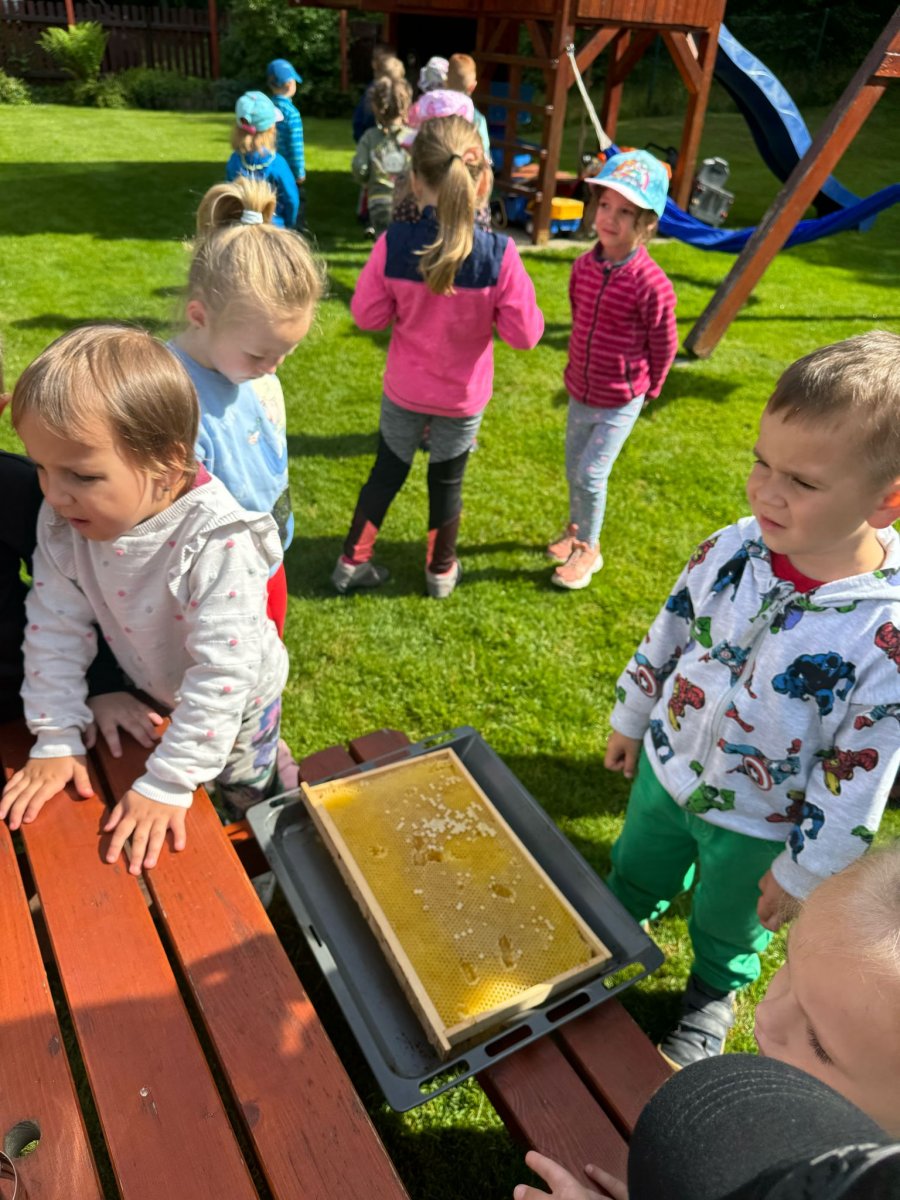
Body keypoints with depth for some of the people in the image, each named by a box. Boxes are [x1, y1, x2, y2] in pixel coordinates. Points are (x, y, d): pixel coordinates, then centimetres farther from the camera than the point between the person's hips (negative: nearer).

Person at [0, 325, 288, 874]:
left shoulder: (217, 543, -41)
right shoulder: (64, 522, -23)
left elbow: (222, 673, -35)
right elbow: (55, 626, -12)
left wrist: (166, 785, -31)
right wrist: (56, 740, -11)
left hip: (236, 698, -5)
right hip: (153, 691, 5)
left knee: (248, 799, 21)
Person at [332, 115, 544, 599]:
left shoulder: (393, 245, -20)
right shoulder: (499, 254, -22)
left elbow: (367, 314, -10)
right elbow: (524, 333, -16)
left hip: (404, 390, 1)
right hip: (463, 396, -1)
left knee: (387, 470, 20)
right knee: (447, 480, 19)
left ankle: (352, 563, 32)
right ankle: (441, 570, 37)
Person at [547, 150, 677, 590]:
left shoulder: (652, 284, -24)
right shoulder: (583, 266, -7)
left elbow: (664, 346, -10)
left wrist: (647, 389, 1)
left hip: (620, 401, -6)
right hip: (580, 390, 6)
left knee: (591, 474, -6)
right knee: (574, 468, 19)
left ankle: (589, 549, 16)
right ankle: (576, 528, 43)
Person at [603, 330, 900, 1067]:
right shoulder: (732, 549, -20)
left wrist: (805, 871, -11)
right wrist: (630, 720, 9)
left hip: (758, 825, -3)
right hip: (668, 767, 3)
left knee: (729, 924, 27)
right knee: (636, 871, 30)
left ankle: (715, 993, 60)